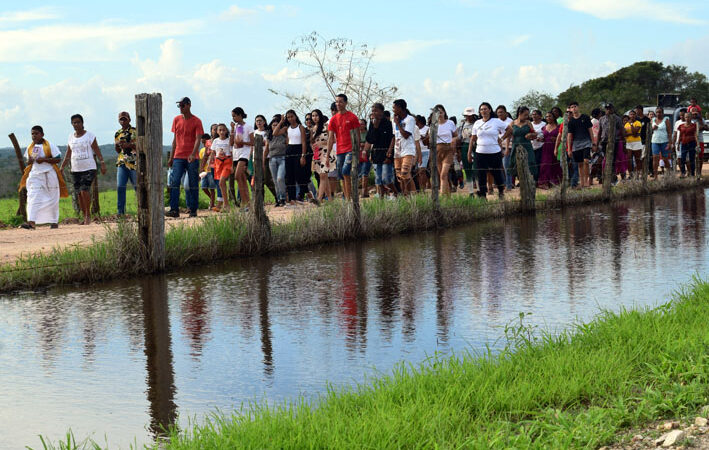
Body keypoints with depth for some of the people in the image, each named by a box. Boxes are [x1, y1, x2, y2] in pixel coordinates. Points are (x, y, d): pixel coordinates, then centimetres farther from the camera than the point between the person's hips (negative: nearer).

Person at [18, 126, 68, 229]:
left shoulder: (50, 146, -5)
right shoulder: (30, 148, 10)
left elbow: (58, 159, -8)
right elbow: (28, 162, 18)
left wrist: (44, 159, -18)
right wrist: (29, 161, -7)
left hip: (49, 175, -3)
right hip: (35, 175, 3)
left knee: (51, 199, 5)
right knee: (33, 198, -11)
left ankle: (54, 221, 18)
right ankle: (31, 222, -20)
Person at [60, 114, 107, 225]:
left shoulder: (89, 135, -1)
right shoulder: (71, 137, 13)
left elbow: (97, 151, -3)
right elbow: (68, 155, 18)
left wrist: (102, 164, -12)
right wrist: (61, 167, 14)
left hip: (89, 168, -5)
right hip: (75, 170, 5)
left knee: (84, 190, -18)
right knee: (79, 193, 3)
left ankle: (88, 215, -8)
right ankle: (85, 216, 11)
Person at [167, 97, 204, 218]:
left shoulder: (196, 121, -4)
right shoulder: (176, 120, 10)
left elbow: (198, 139, -13)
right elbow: (175, 139, 16)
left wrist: (193, 154, -28)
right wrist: (171, 157, 13)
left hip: (192, 158, -3)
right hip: (178, 157, 4)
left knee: (193, 185, 1)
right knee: (174, 183, -8)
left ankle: (193, 210, 8)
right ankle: (174, 210, -8)